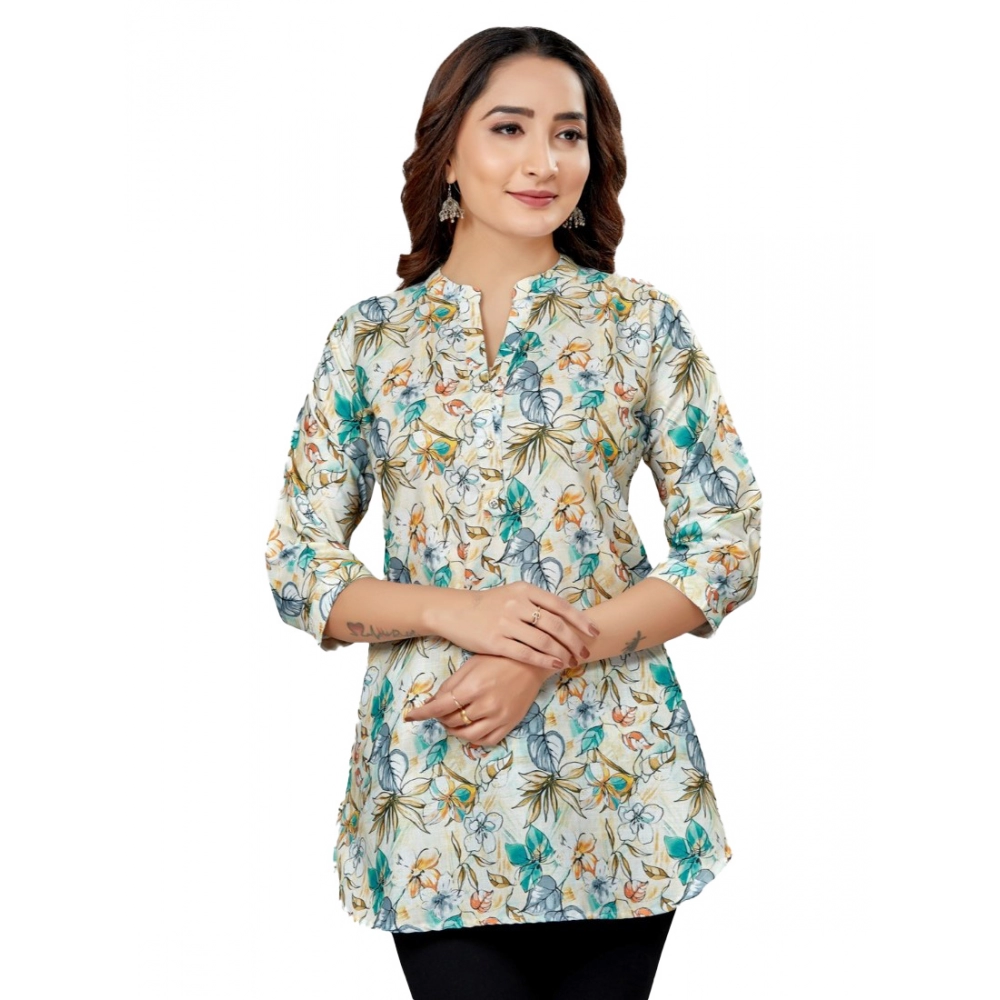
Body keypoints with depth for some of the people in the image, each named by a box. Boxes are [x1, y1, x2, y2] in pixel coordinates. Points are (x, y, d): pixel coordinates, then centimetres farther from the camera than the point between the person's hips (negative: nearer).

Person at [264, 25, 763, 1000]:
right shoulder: (369, 339, 5)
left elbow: (726, 549, -1)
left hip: (615, 783, 0)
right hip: (431, 779, 0)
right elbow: (298, 569, 5)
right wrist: (453, 611, -14)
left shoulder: (643, 323, 3)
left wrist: (546, 660, -13)